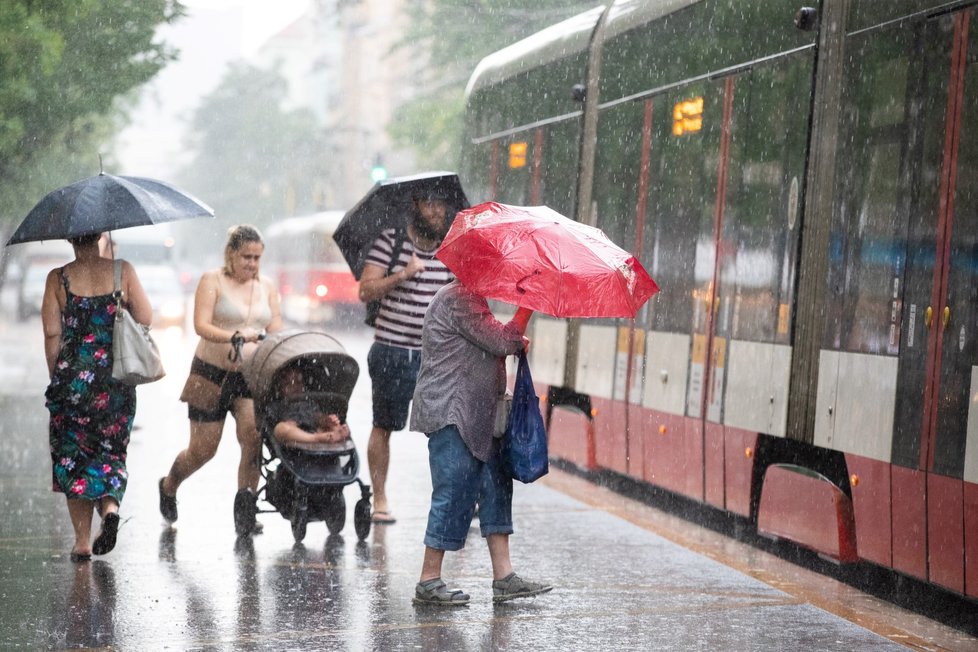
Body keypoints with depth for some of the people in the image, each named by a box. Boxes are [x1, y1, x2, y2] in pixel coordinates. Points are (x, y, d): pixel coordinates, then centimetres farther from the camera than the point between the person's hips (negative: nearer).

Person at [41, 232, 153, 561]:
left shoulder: (58, 279, -3)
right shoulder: (122, 271, -2)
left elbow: (52, 333, -5)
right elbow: (146, 318, -1)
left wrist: (56, 376, 5)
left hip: (72, 377, -1)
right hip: (116, 377, 1)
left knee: (73, 457, 10)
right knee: (111, 449, 15)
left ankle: (82, 540, 8)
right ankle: (110, 506, -12)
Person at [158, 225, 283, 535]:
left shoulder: (267, 287, 9)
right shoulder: (212, 281, -5)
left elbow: (276, 333, 5)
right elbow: (201, 326, -17)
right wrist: (233, 337, -33)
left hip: (251, 375, 3)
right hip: (212, 373, -3)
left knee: (252, 434, -20)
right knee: (203, 449, 2)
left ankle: (245, 510, -13)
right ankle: (168, 487, 33)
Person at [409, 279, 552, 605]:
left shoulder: (470, 298, 20)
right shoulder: (458, 298, -14)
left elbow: (489, 348, 28)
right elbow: (501, 341, -18)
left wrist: (515, 343, 10)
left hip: (475, 417, 11)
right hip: (450, 414, -11)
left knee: (496, 487, 8)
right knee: (455, 493, -8)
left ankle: (503, 577, 10)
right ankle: (428, 582, 0)